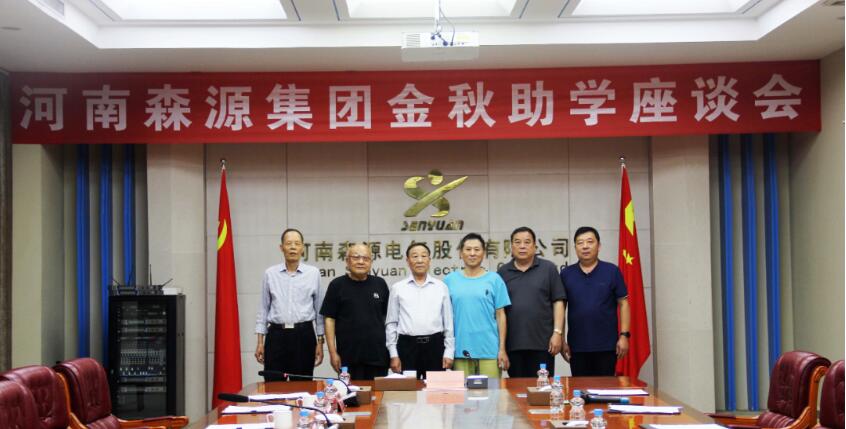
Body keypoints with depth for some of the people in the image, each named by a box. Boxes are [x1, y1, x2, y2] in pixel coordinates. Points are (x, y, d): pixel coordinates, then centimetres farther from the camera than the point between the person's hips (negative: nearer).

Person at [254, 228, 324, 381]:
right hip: (276, 335, 1)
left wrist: (320, 342, 4)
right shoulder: (270, 274, 4)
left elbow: (319, 310, 6)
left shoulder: (313, 273, 2)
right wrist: (259, 342, 4)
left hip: (304, 335, 0)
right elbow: (263, 309, 8)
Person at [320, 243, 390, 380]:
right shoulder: (337, 285, 0)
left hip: (378, 354, 2)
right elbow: (329, 319, 0)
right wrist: (333, 352, -6)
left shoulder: (380, 284, 7)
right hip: (348, 357, -2)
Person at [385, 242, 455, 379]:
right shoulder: (397, 288, 5)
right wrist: (393, 354, 1)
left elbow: (448, 322, 8)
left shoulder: (441, 287, 7)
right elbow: (391, 323, 6)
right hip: (407, 345, 0)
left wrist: (449, 352, 3)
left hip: (435, 345, 1)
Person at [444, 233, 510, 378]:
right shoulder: (450, 280, 8)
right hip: (460, 351, 1)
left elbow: (500, 315, 4)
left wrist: (502, 349, 0)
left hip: (489, 351, -1)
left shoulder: (494, 279, 5)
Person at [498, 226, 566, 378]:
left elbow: (558, 302, 1)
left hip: (542, 343, -2)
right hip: (513, 344, 2)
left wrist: (557, 332, -6)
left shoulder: (548, 269, 4)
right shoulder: (503, 272, 9)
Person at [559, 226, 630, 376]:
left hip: (607, 346, -2)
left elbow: (623, 304, 1)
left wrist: (624, 335, -6)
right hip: (577, 347, 2)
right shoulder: (566, 274, 5)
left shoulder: (612, 271, 0)